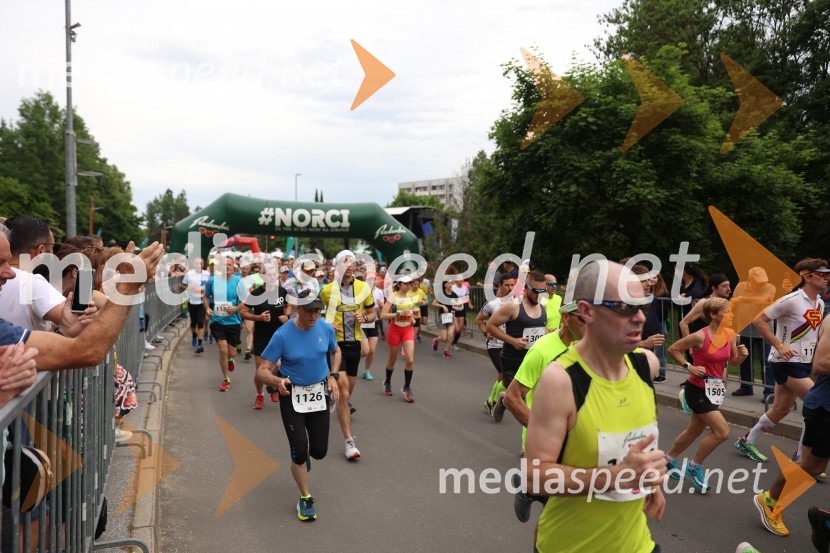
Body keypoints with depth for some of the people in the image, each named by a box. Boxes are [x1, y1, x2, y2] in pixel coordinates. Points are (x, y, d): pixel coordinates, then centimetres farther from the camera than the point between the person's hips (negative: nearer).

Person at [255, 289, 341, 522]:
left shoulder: (326, 328, -9)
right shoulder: (282, 335, -19)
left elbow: (336, 352, 13)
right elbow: (262, 370, -17)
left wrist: (333, 376, -3)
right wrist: (278, 381, -38)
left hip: (319, 393, 3)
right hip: (291, 394, -3)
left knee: (320, 451, 5)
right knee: (299, 451, -4)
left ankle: (304, 453, 45)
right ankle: (305, 498, 21)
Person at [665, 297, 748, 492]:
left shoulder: (730, 334, -1)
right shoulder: (700, 336, -21)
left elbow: (732, 361, 11)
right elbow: (673, 349, -11)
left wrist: (741, 355, -10)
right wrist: (689, 367, -17)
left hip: (716, 389, 7)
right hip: (698, 389, -7)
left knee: (695, 431, 18)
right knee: (722, 432, -13)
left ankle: (668, 459, 38)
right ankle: (695, 467, 7)